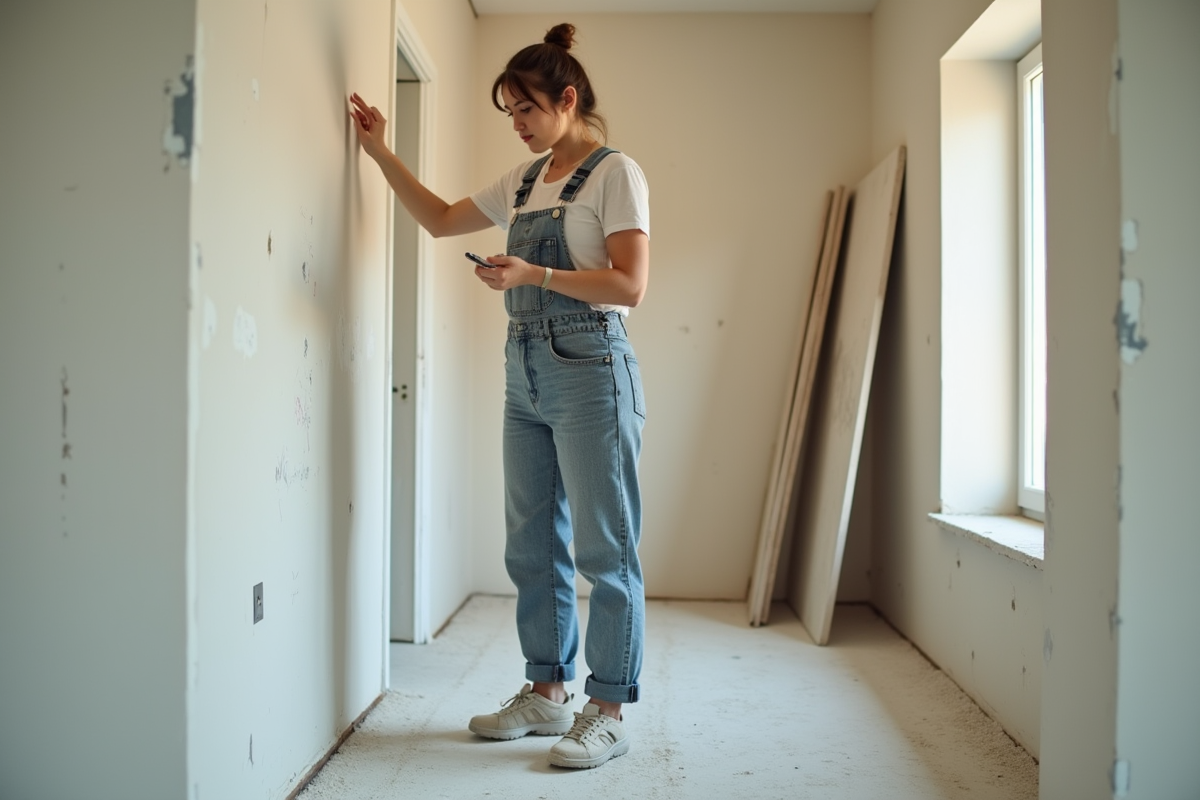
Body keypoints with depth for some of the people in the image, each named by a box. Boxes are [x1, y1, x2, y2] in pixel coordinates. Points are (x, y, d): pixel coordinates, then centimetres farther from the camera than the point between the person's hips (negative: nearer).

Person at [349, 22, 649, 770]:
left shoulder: (616, 173, -4)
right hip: (526, 373, 8)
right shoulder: (524, 180, 17)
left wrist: (533, 275, -20)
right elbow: (441, 218, 26)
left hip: (589, 372, -8)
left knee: (604, 549, -2)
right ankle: (547, 693, 25)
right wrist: (381, 151, 20)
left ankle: (609, 713, 8)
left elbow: (630, 285, -12)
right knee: (532, 546, 11)